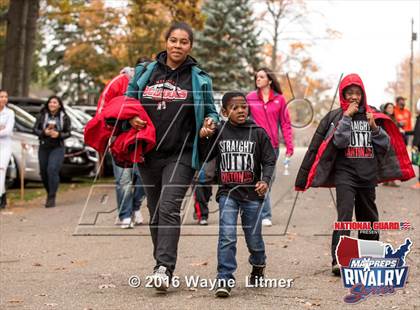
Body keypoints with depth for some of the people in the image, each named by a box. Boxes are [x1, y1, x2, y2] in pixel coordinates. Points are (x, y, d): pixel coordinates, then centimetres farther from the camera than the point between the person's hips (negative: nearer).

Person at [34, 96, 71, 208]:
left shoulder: (64, 117, 2)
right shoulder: (42, 116, 6)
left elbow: (68, 133, 1)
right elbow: (35, 129, 2)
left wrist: (58, 134, -18)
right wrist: (44, 132, -17)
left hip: (57, 148, -3)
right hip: (43, 148, 3)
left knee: (52, 170, -19)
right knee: (43, 172, 8)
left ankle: (51, 198, -16)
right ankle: (50, 193, 32)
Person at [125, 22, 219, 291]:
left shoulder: (199, 79, 5)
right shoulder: (145, 73, 9)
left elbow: (211, 111, 13)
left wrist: (211, 122, -10)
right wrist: (131, 119, -6)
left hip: (181, 155, -3)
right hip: (149, 154, 3)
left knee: (168, 208, -18)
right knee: (155, 212, 10)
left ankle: (164, 268, -22)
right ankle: (161, 265, 23)